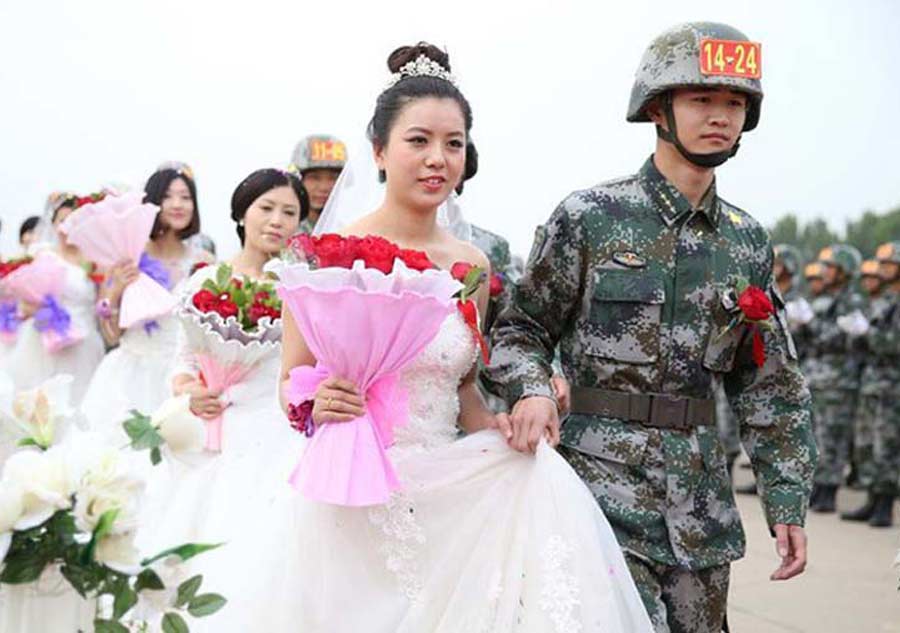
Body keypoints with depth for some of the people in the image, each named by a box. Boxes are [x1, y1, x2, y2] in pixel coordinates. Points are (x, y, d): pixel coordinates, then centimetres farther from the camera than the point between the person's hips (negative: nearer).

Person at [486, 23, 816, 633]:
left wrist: (788, 502, 9)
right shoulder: (590, 218, -4)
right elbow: (523, 327, 2)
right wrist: (531, 388, -20)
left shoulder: (747, 241, 9)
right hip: (606, 483, -5)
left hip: (703, 503, 5)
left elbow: (770, 386, 13)